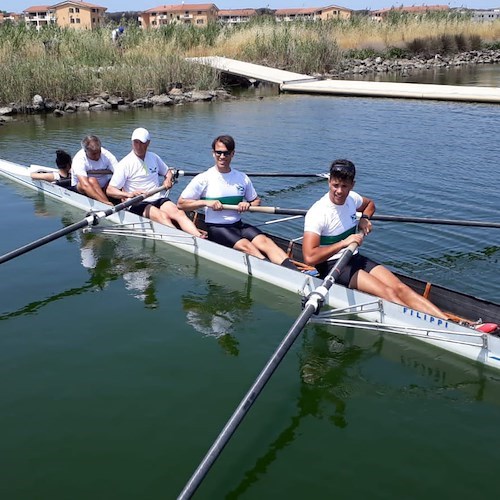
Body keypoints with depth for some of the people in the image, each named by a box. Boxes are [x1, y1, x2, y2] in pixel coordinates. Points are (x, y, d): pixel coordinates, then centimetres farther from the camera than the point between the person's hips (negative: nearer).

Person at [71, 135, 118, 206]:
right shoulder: (79, 159, -25)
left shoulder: (106, 155, -15)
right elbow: (85, 185, -39)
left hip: (103, 187, 4)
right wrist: (103, 201, -51)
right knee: (92, 180, -35)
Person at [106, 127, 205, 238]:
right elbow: (110, 190, -6)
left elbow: (167, 171, 31)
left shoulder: (154, 157, 13)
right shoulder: (125, 164, -3)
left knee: (179, 213, -26)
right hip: (138, 204, -4)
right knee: (162, 216, -34)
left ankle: (200, 237, -46)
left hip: (159, 200, 5)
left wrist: (168, 179, 6)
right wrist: (129, 194, -24)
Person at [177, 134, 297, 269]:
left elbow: (256, 200, 22)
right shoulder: (204, 178, -1)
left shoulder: (242, 178, 11)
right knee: (246, 246, -32)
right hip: (216, 228, -3)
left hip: (238, 225, 4)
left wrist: (248, 205, -2)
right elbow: (181, 204, -1)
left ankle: (296, 274, -43)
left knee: (265, 241, -25)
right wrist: (206, 202, -15)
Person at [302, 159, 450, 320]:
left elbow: (369, 203, 29)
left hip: (354, 258, 7)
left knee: (400, 288, -14)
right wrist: (344, 243, -29)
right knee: (388, 293, -25)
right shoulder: (317, 213, -19)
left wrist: (365, 218, 7)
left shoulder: (351, 198, 2)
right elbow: (309, 257, -29)